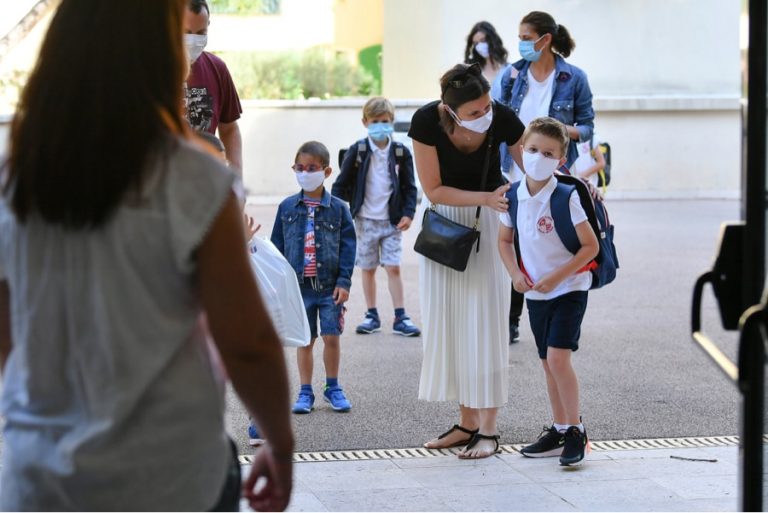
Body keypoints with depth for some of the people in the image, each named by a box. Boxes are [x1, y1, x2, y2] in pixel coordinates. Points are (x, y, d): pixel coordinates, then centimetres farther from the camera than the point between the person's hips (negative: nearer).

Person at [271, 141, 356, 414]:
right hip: (298, 286, 1)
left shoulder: (338, 208, -1)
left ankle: (333, 388, 19)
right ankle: (305, 392, 16)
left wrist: (344, 282, -7)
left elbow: (348, 247, -1)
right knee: (305, 341, 7)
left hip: (330, 286, -1)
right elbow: (277, 246, 7)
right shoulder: (287, 207, 3)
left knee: (331, 337, 1)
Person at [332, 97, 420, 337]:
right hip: (365, 220, 0)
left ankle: (400, 317, 2)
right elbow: (341, 184, 1)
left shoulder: (401, 153, -1)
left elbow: (409, 187, 4)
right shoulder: (357, 151, -4)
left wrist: (408, 213, -8)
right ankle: (372, 315, 18)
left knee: (393, 267, -2)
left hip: (391, 220, 0)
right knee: (368, 269, 8)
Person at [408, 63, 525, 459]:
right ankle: (467, 423, 10)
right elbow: (434, 190, -16)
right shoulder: (427, 121, -24)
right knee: (449, 319, 2)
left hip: (489, 218, -2)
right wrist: (486, 198, -28)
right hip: (445, 218, 2)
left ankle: (488, 429, -3)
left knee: (485, 318, -7)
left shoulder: (502, 119, -24)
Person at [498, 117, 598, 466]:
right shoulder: (514, 196, -2)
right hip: (535, 292, 6)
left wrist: (556, 277, -19)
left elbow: (590, 246, -14)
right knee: (548, 362, 12)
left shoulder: (566, 197, -17)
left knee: (558, 357, -16)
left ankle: (576, 431, -6)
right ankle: (559, 430, 22)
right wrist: (515, 273, -4)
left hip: (569, 289, -6)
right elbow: (505, 240, 12)